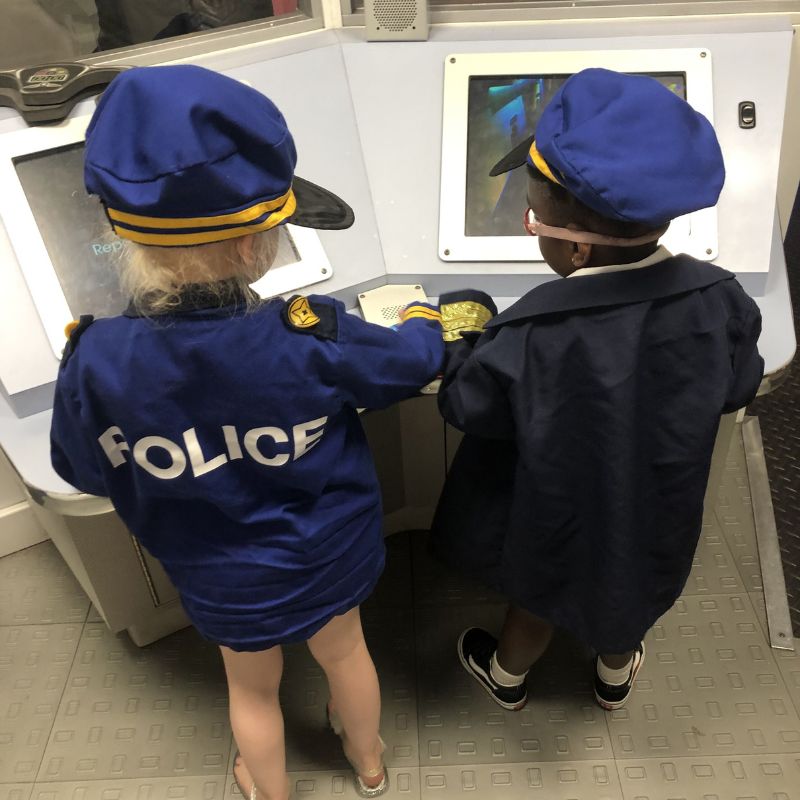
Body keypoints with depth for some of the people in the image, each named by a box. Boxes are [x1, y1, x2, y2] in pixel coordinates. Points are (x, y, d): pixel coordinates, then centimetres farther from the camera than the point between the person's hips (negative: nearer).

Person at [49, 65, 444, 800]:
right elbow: (414, 360, -11)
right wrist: (422, 317, 12)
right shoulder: (309, 340, -31)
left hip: (223, 578, 0)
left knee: (253, 688, 27)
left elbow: (82, 469, -9)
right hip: (330, 554, 0)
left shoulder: (97, 363, -28)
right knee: (344, 650, 29)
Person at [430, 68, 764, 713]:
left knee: (542, 599, 27)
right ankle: (616, 674, 64)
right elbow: (737, 390, -5)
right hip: (659, 516, 4)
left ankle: (507, 676, 59)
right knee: (631, 589, 33)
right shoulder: (718, 301, -23)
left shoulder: (532, 337, -37)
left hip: (561, 524, -3)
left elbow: (467, 405, -20)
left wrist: (464, 334, -3)